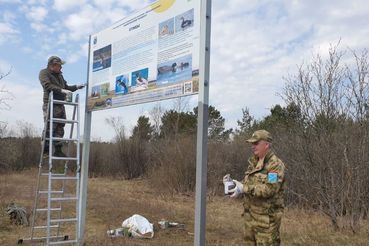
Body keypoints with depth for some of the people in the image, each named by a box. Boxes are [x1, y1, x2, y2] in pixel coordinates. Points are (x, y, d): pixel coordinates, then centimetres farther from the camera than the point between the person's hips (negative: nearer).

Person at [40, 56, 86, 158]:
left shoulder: (59, 74, 23)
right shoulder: (44, 73, -1)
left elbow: (66, 87, 27)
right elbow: (47, 85, -18)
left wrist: (76, 87, 11)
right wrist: (62, 90, -26)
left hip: (60, 105, 8)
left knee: (59, 129, 5)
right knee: (49, 128, -8)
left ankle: (58, 150, 9)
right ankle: (46, 150, -1)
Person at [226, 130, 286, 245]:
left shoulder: (276, 165, -14)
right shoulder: (254, 162, 13)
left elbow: (269, 189, -24)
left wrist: (244, 188, -24)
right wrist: (235, 183, 1)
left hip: (266, 219, -8)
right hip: (250, 216, 8)